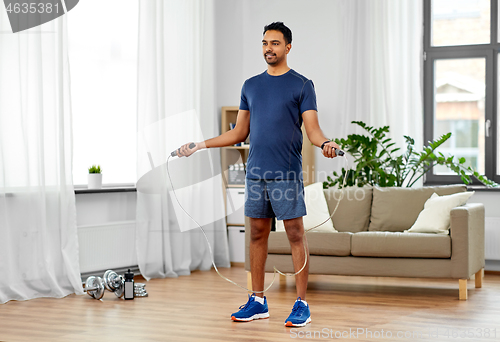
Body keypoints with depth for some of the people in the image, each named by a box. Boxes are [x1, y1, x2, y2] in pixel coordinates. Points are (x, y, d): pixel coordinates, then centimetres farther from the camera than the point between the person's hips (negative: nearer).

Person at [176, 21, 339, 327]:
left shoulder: (302, 85, 1)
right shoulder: (251, 86, 15)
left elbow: (312, 129, -6)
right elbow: (240, 133, 18)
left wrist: (325, 143, -28)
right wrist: (200, 145, 13)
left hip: (287, 174, -5)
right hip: (256, 173, 5)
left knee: (296, 234, -3)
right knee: (258, 234, 9)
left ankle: (302, 305, 2)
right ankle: (258, 302, 17)